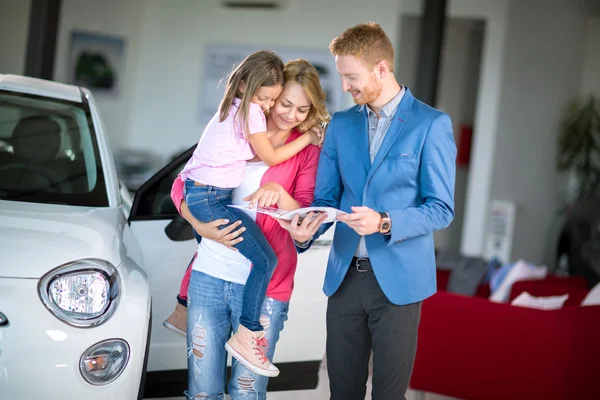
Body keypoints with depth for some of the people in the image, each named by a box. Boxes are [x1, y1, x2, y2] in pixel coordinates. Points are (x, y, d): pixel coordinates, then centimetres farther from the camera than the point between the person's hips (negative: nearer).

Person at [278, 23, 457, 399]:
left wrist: (385, 223, -25)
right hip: (345, 276, 4)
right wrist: (307, 231, -12)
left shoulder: (431, 124, -6)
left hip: (397, 279, -4)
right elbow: (326, 198, 9)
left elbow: (441, 209, -9)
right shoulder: (340, 125, 9)